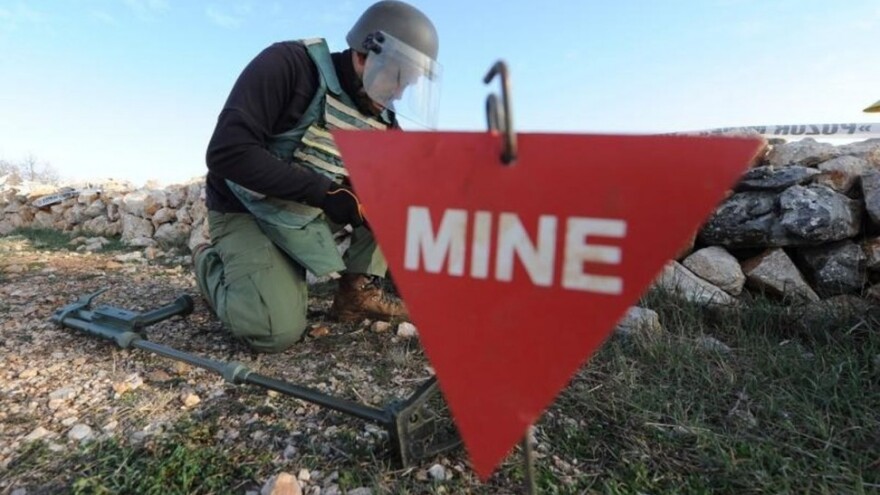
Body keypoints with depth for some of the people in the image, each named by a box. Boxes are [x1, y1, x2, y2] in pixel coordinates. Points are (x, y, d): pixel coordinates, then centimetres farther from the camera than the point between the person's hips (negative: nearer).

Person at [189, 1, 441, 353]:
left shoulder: (382, 120, -2)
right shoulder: (289, 65, -19)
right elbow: (227, 153, -27)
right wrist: (323, 191, -30)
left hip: (311, 212, 5)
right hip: (247, 211, -5)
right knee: (279, 331, -22)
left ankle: (359, 289, -4)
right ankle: (210, 256, 7)